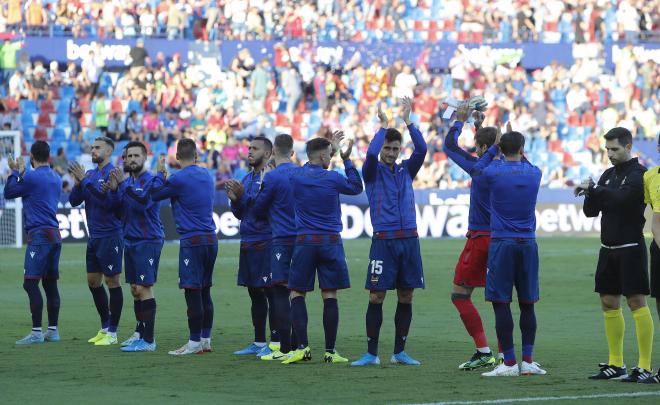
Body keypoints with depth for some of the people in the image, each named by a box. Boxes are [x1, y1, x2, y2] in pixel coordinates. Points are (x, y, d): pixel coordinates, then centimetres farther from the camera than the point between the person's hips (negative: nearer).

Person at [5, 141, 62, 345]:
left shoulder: (32, 177, -10)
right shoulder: (56, 179, 14)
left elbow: (8, 193, 2)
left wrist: (15, 172, 16)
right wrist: (21, 172, 34)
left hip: (39, 235, -8)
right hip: (55, 236, 8)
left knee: (30, 283, -9)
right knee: (50, 283, 11)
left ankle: (36, 332, -14)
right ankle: (53, 330, 13)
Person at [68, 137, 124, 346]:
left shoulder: (112, 173, -12)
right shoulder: (91, 174, 11)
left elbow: (106, 200, -24)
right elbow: (74, 201, 9)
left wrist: (85, 180, -23)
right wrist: (78, 182, -9)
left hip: (110, 236, -8)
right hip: (94, 237, 8)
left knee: (112, 282, -2)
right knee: (93, 282, 12)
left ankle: (112, 333, 2)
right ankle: (105, 328, 23)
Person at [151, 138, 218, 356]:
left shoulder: (179, 179, -11)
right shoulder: (206, 175, 11)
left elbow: (155, 195, 2)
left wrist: (160, 173, 15)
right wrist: (166, 177, 32)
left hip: (192, 241, -8)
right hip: (211, 239, 8)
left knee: (192, 291, -5)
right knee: (205, 291, 12)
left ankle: (195, 343, -4)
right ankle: (206, 340, 16)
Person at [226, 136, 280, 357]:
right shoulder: (247, 178, 17)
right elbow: (240, 214, 21)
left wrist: (244, 195, -21)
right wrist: (234, 199, 2)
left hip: (265, 244, -9)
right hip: (247, 243, 9)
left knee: (271, 293, -7)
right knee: (255, 294, 12)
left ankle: (276, 343, -6)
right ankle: (259, 343, 18)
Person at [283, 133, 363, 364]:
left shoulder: (296, 177, 1)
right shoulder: (332, 178, -6)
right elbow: (357, 187, 14)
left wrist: (331, 148, 33)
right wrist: (346, 160, 20)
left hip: (304, 243, 1)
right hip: (330, 242, -1)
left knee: (297, 294, 6)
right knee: (330, 296, 1)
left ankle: (303, 347, -7)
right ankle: (330, 352, 1)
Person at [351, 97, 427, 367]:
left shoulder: (406, 171, 12)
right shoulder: (373, 172, 4)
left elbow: (422, 149, -3)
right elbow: (371, 153, -17)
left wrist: (407, 121, -7)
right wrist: (383, 126, -9)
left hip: (409, 240, 3)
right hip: (383, 241, -3)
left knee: (406, 297, 4)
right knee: (376, 297, -5)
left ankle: (399, 352, 11)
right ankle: (371, 354, 0)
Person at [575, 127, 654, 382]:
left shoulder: (638, 174, -10)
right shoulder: (609, 175, 14)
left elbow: (622, 197, -28)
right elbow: (591, 211, 12)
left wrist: (593, 189, -19)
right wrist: (590, 194, -8)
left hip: (630, 248, -8)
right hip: (608, 247, 8)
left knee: (637, 302, -9)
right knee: (609, 303, 10)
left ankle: (645, 367, -9)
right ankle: (616, 365, 17)